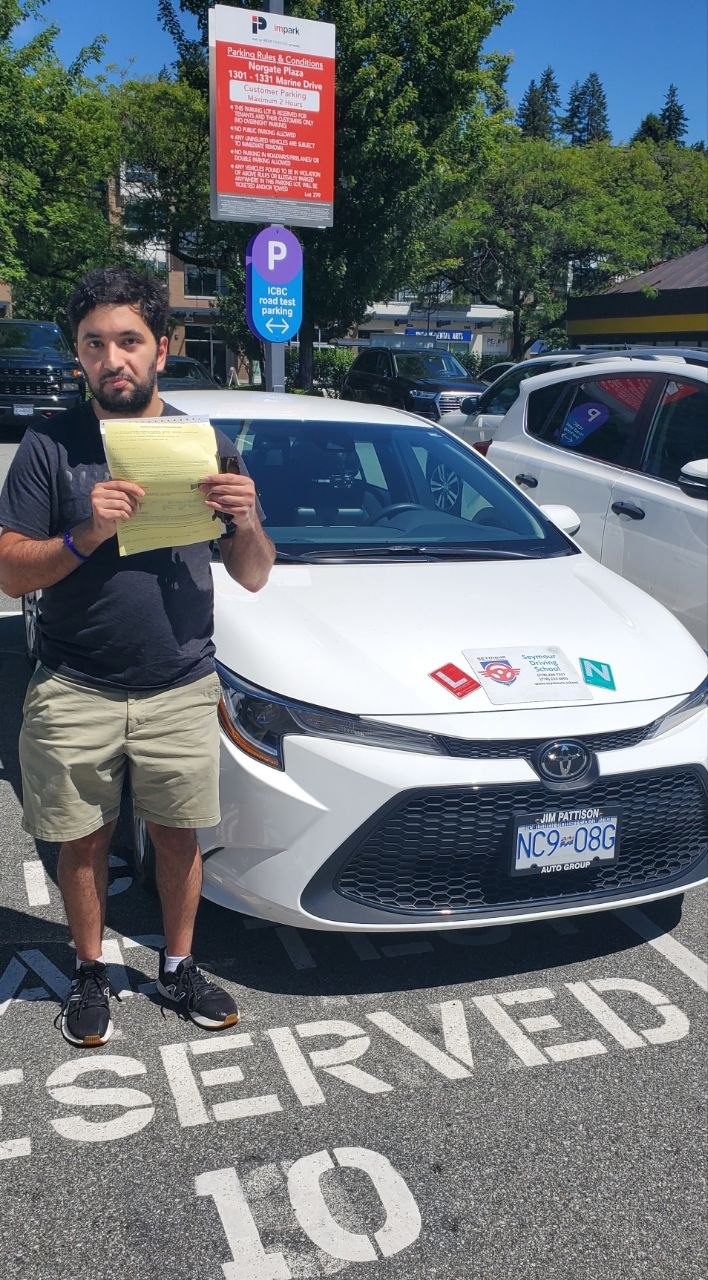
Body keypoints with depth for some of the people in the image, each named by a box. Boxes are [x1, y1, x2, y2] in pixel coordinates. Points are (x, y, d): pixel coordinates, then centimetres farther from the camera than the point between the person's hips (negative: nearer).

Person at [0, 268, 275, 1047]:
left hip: (180, 690, 1)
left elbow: (253, 578, 2)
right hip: (73, 694, -1)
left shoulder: (205, 445, 2)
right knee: (84, 842, 12)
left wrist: (247, 524, -20)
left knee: (178, 837, 12)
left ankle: (178, 967, 34)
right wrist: (86, 534, -24)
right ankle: (90, 972, 34)